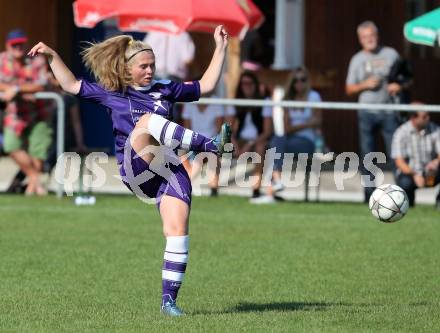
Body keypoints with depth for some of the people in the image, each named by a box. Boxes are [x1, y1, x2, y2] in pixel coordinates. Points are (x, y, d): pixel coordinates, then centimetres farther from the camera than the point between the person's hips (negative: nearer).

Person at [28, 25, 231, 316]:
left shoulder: (165, 91, 19)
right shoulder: (111, 93, 15)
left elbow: (206, 85, 23)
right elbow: (72, 85, 20)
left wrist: (221, 48, 19)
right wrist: (52, 56, 13)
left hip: (170, 170, 3)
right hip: (136, 172, -3)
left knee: (178, 229, -16)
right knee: (147, 122, -30)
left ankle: (169, 300, -9)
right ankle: (210, 146, -40)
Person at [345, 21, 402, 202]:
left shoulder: (391, 54, 8)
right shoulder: (357, 59, 11)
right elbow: (349, 89, 12)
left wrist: (399, 86, -9)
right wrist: (365, 85, -7)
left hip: (389, 111, -1)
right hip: (367, 113, 1)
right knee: (367, 154, 0)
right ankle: (369, 192, 5)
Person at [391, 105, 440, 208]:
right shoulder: (401, 133, -10)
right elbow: (399, 161, -16)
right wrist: (414, 175, -33)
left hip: (430, 173, 2)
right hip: (409, 173, -2)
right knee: (405, 183, -37)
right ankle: (408, 202, 1)